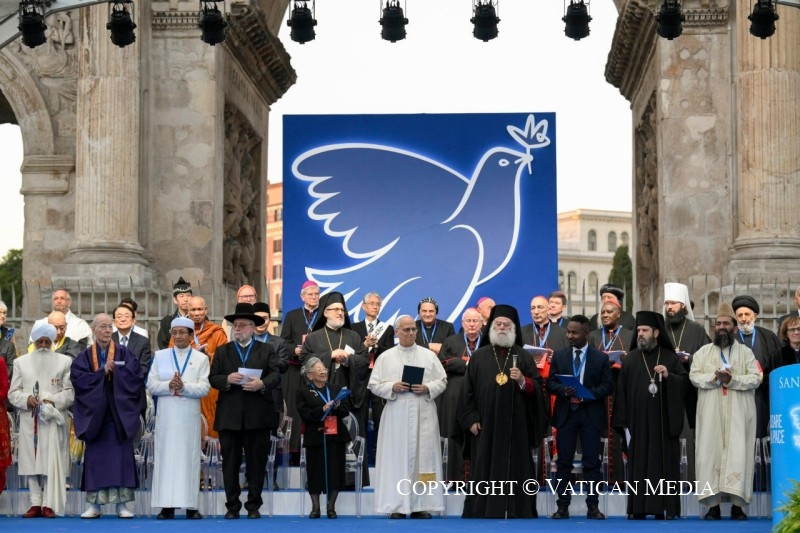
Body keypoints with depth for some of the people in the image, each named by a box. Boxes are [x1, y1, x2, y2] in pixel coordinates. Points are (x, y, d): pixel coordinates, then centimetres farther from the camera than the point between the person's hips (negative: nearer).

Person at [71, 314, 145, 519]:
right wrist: (102, 372, -13)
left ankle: (122, 504, 3)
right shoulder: (85, 356, 7)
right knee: (95, 458, 2)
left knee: (121, 457, -1)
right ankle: (94, 504, 6)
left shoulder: (124, 353, 5)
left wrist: (115, 372, -12)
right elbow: (78, 379, -7)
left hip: (119, 414, -1)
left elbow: (136, 377, -4)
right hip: (94, 414, 1)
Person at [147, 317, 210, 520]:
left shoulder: (201, 358, 7)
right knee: (166, 456, -2)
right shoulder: (160, 356, 10)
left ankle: (191, 506, 2)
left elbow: (204, 388, -2)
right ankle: (166, 505, 0)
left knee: (189, 456, -1)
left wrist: (184, 386, -17)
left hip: (189, 415, -1)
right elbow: (151, 385, 4)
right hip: (166, 415, 1)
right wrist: (169, 385, -14)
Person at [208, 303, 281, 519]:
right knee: (230, 463, 2)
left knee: (256, 462, 2)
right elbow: (213, 378, 5)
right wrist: (227, 379, -15)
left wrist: (262, 384, -21)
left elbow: (276, 375, -1)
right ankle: (232, 505, 7)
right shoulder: (222, 351, 14)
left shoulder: (266, 350, 10)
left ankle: (254, 506, 9)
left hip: (258, 416, -1)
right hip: (229, 416, 1)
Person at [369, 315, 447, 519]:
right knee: (397, 457, -2)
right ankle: (397, 505, 1)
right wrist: (392, 387, -13)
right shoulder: (386, 357, 7)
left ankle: (421, 505, 3)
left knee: (423, 456, -1)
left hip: (423, 416, 1)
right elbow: (374, 385, 4)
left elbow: (442, 381, 7)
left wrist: (427, 388, -11)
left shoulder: (429, 355, 9)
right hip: (396, 416, -1)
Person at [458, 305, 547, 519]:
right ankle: (483, 510, 2)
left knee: (515, 467, -1)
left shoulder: (524, 357, 8)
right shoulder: (479, 356, 8)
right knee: (485, 468, -1)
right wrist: (471, 419, -2)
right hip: (486, 424, 0)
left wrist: (523, 381, -16)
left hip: (515, 424, 0)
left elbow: (538, 388, 4)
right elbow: (468, 390, 6)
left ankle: (517, 510, 1)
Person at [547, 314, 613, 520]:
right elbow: (550, 382, 5)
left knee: (592, 462, 0)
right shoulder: (559, 356, 8)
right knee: (563, 462, 2)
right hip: (566, 413, 2)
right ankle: (563, 506, 5)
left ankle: (592, 506, 4)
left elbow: (607, 385, -1)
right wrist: (564, 390, -16)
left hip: (591, 414, -2)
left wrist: (589, 393, -18)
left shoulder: (601, 358, 3)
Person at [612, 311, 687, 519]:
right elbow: (622, 390, 4)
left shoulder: (670, 357, 7)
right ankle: (638, 508, 2)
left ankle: (665, 507, 1)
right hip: (638, 421, 0)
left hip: (664, 421, 0)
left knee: (664, 463, -1)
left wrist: (669, 376, -15)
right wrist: (623, 421, -3)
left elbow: (685, 382, 5)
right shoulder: (630, 358, 7)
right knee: (638, 463, 0)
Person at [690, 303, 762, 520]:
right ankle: (713, 504, -4)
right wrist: (714, 377, -16)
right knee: (711, 452, -5)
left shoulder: (745, 352, 9)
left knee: (738, 453, -7)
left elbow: (756, 378, -2)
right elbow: (694, 376, 2)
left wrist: (732, 380, -17)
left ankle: (737, 504, -7)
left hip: (738, 413, -1)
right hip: (711, 413, 1)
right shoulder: (703, 352, 13)